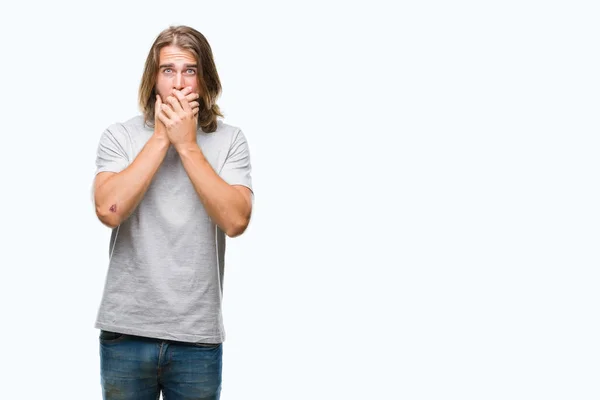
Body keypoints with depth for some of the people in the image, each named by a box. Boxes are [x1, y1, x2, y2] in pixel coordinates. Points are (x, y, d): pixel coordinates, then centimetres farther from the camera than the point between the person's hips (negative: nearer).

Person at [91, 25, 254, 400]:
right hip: (126, 329, 0)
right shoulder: (120, 136, 0)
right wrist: (161, 138, -11)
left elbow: (235, 220, -14)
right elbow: (109, 210, -15)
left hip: (198, 336, 0)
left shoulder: (230, 141, -1)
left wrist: (187, 144, -13)